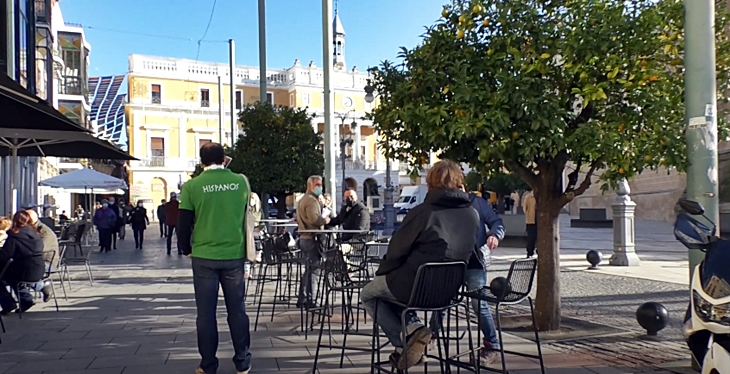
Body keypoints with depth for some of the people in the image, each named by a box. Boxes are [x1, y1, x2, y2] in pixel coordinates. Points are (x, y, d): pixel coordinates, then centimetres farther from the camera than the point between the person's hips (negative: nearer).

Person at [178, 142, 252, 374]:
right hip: (234, 255, 2)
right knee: (237, 310, 10)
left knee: (206, 313, 7)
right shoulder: (241, 181, 0)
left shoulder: (192, 186, -6)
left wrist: (186, 249, 14)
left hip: (204, 257, -2)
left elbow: (184, 223, 0)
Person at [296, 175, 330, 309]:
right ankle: (309, 301, -4)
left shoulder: (303, 199, 21)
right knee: (312, 269, -6)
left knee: (308, 269, 16)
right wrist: (325, 220, -9)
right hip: (311, 238, -11)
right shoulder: (311, 200, -13)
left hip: (303, 237, 11)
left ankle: (302, 300, 20)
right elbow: (314, 218, -26)